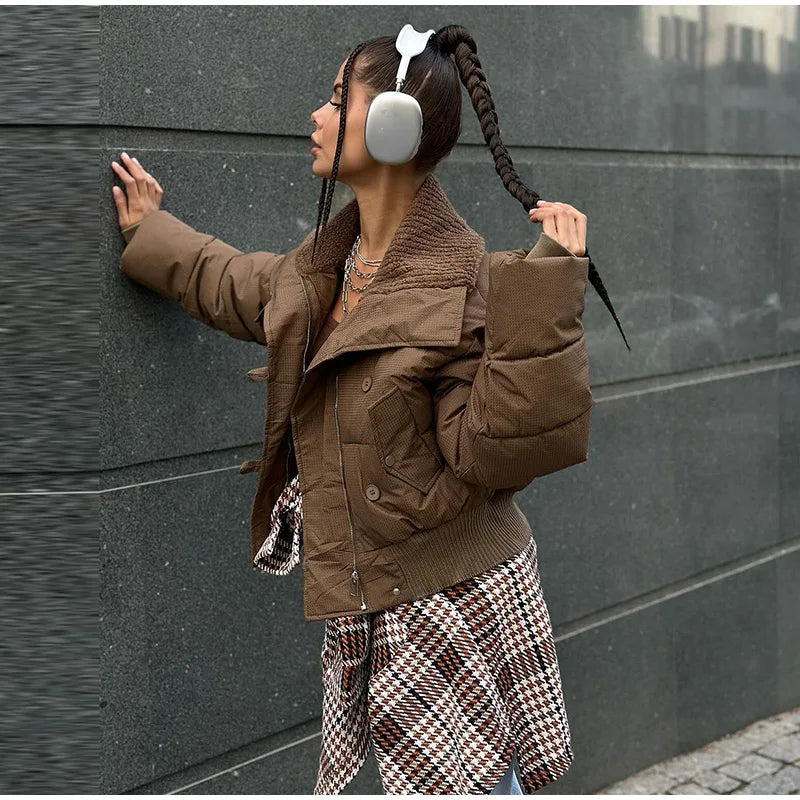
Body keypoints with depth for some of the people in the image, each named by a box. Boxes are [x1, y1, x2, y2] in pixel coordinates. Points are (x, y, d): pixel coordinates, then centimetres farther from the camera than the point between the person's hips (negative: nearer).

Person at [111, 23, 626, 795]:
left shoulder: (463, 283, -17)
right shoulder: (324, 266, 7)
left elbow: (492, 452, -23)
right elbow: (234, 285, 29)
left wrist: (544, 296, -28)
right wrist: (148, 232, 40)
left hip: (451, 607, -7)